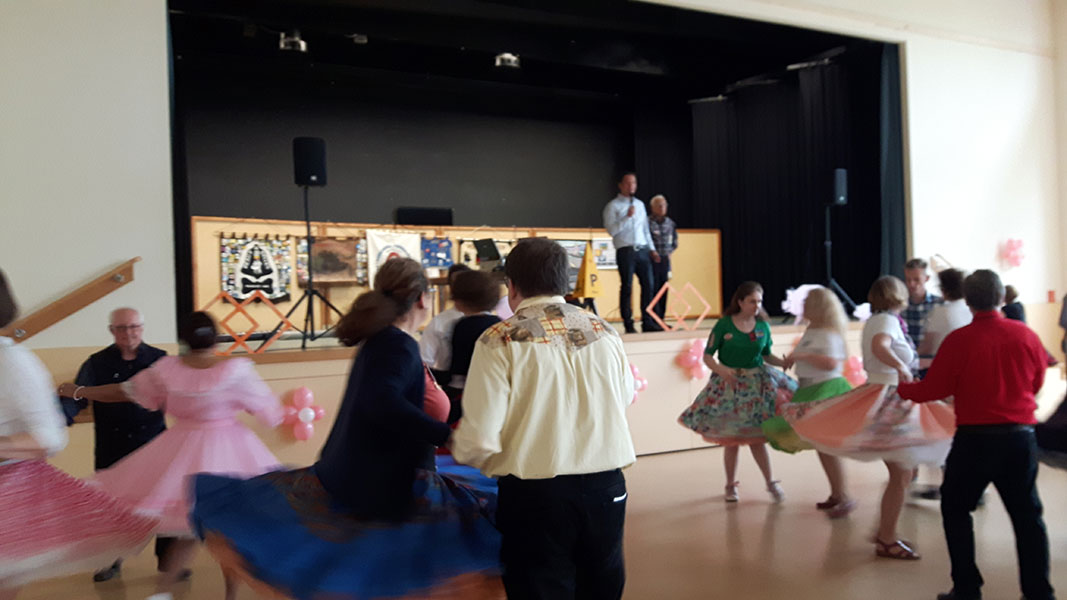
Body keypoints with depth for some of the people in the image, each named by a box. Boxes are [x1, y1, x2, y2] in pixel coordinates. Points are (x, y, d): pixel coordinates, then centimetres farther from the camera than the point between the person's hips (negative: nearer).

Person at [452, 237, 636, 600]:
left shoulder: (500, 341, -10)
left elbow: (479, 440, -15)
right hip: (607, 488, 5)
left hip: (535, 495, -4)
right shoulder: (604, 332, 2)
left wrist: (457, 448, 8)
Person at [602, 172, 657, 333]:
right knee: (627, 288, -3)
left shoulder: (640, 204, 19)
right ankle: (628, 325, 3)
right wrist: (628, 217, -15)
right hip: (626, 251, -5)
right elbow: (611, 229, -10)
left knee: (648, 285, 2)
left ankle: (648, 323, 9)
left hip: (643, 250, 5)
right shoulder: (613, 206, 1)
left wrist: (651, 248, 17)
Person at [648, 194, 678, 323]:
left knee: (664, 290, 7)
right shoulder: (648, 222, -8)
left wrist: (670, 252, 11)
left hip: (665, 260, 6)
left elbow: (675, 240, 24)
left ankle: (661, 319, 14)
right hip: (652, 260, -6)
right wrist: (652, 252, -12)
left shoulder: (670, 223, 11)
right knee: (653, 290, -6)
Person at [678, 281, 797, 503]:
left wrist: (783, 362, -9)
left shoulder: (763, 326, 1)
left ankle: (771, 482, 21)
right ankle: (731, 485, 23)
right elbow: (707, 355, -6)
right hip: (728, 384, -2)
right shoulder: (724, 324, -8)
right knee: (732, 439, 6)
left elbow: (767, 356, 10)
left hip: (757, 384, 2)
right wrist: (721, 369, -24)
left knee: (756, 437, 4)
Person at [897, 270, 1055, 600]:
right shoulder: (1027, 335, -3)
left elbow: (933, 390, -8)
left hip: (975, 437, -3)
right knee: (1027, 514, 15)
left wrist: (903, 388, 11)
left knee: (955, 509, 12)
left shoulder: (959, 340, -14)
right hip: (1021, 436, 4)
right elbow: (1036, 384, 11)